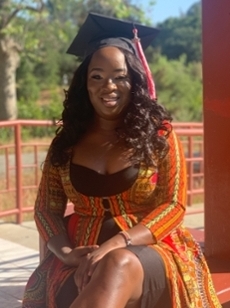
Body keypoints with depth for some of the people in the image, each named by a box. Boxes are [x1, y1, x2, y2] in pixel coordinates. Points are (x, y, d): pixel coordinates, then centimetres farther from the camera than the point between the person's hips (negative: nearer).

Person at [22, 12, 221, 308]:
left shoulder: (159, 134, 2)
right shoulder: (67, 140, 9)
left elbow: (174, 206, -4)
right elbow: (46, 208, 9)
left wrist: (116, 244, -20)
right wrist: (67, 252, -13)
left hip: (149, 252, -1)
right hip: (83, 257, 1)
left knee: (118, 266, -38)